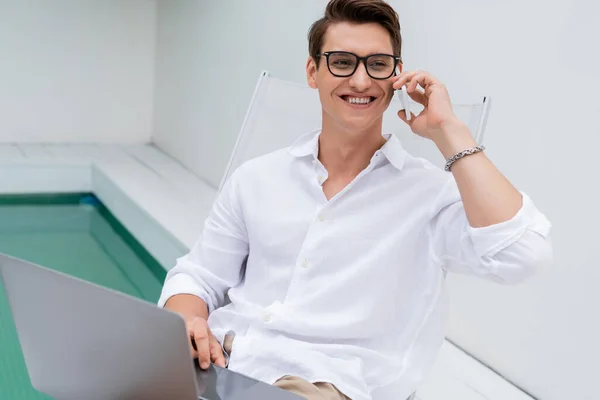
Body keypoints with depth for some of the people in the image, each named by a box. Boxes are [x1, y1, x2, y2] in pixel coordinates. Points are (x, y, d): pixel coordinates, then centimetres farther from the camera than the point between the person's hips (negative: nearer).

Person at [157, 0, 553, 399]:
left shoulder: (431, 192, -2)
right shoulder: (256, 178, 10)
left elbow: (520, 254, -19)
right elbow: (199, 277, 15)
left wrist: (448, 131, -14)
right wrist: (187, 321, -9)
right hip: (221, 364, 4)